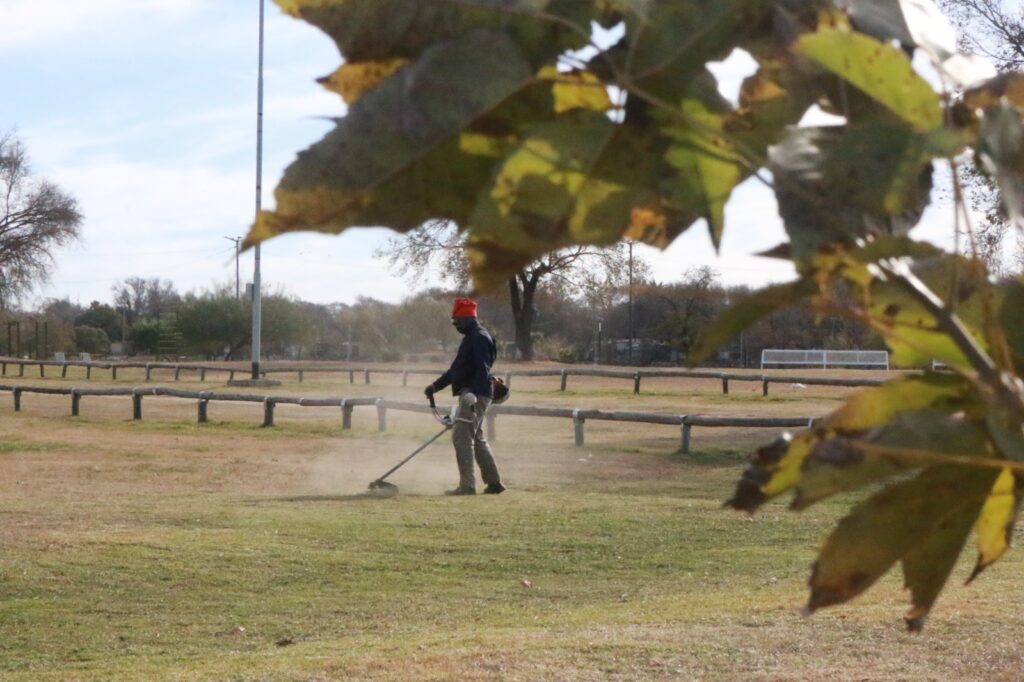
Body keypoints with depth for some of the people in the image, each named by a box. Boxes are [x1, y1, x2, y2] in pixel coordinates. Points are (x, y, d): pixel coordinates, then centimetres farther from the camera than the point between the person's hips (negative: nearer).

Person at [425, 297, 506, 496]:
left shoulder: (479, 338, -12)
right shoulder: (470, 338, 20)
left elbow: (482, 371, -23)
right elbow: (456, 369, 27)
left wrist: (473, 395, -33)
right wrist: (436, 386, 22)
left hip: (476, 394, -11)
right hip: (470, 395, 11)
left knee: (461, 436, -13)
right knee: (477, 439, 15)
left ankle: (467, 485, -13)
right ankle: (494, 482, 20)